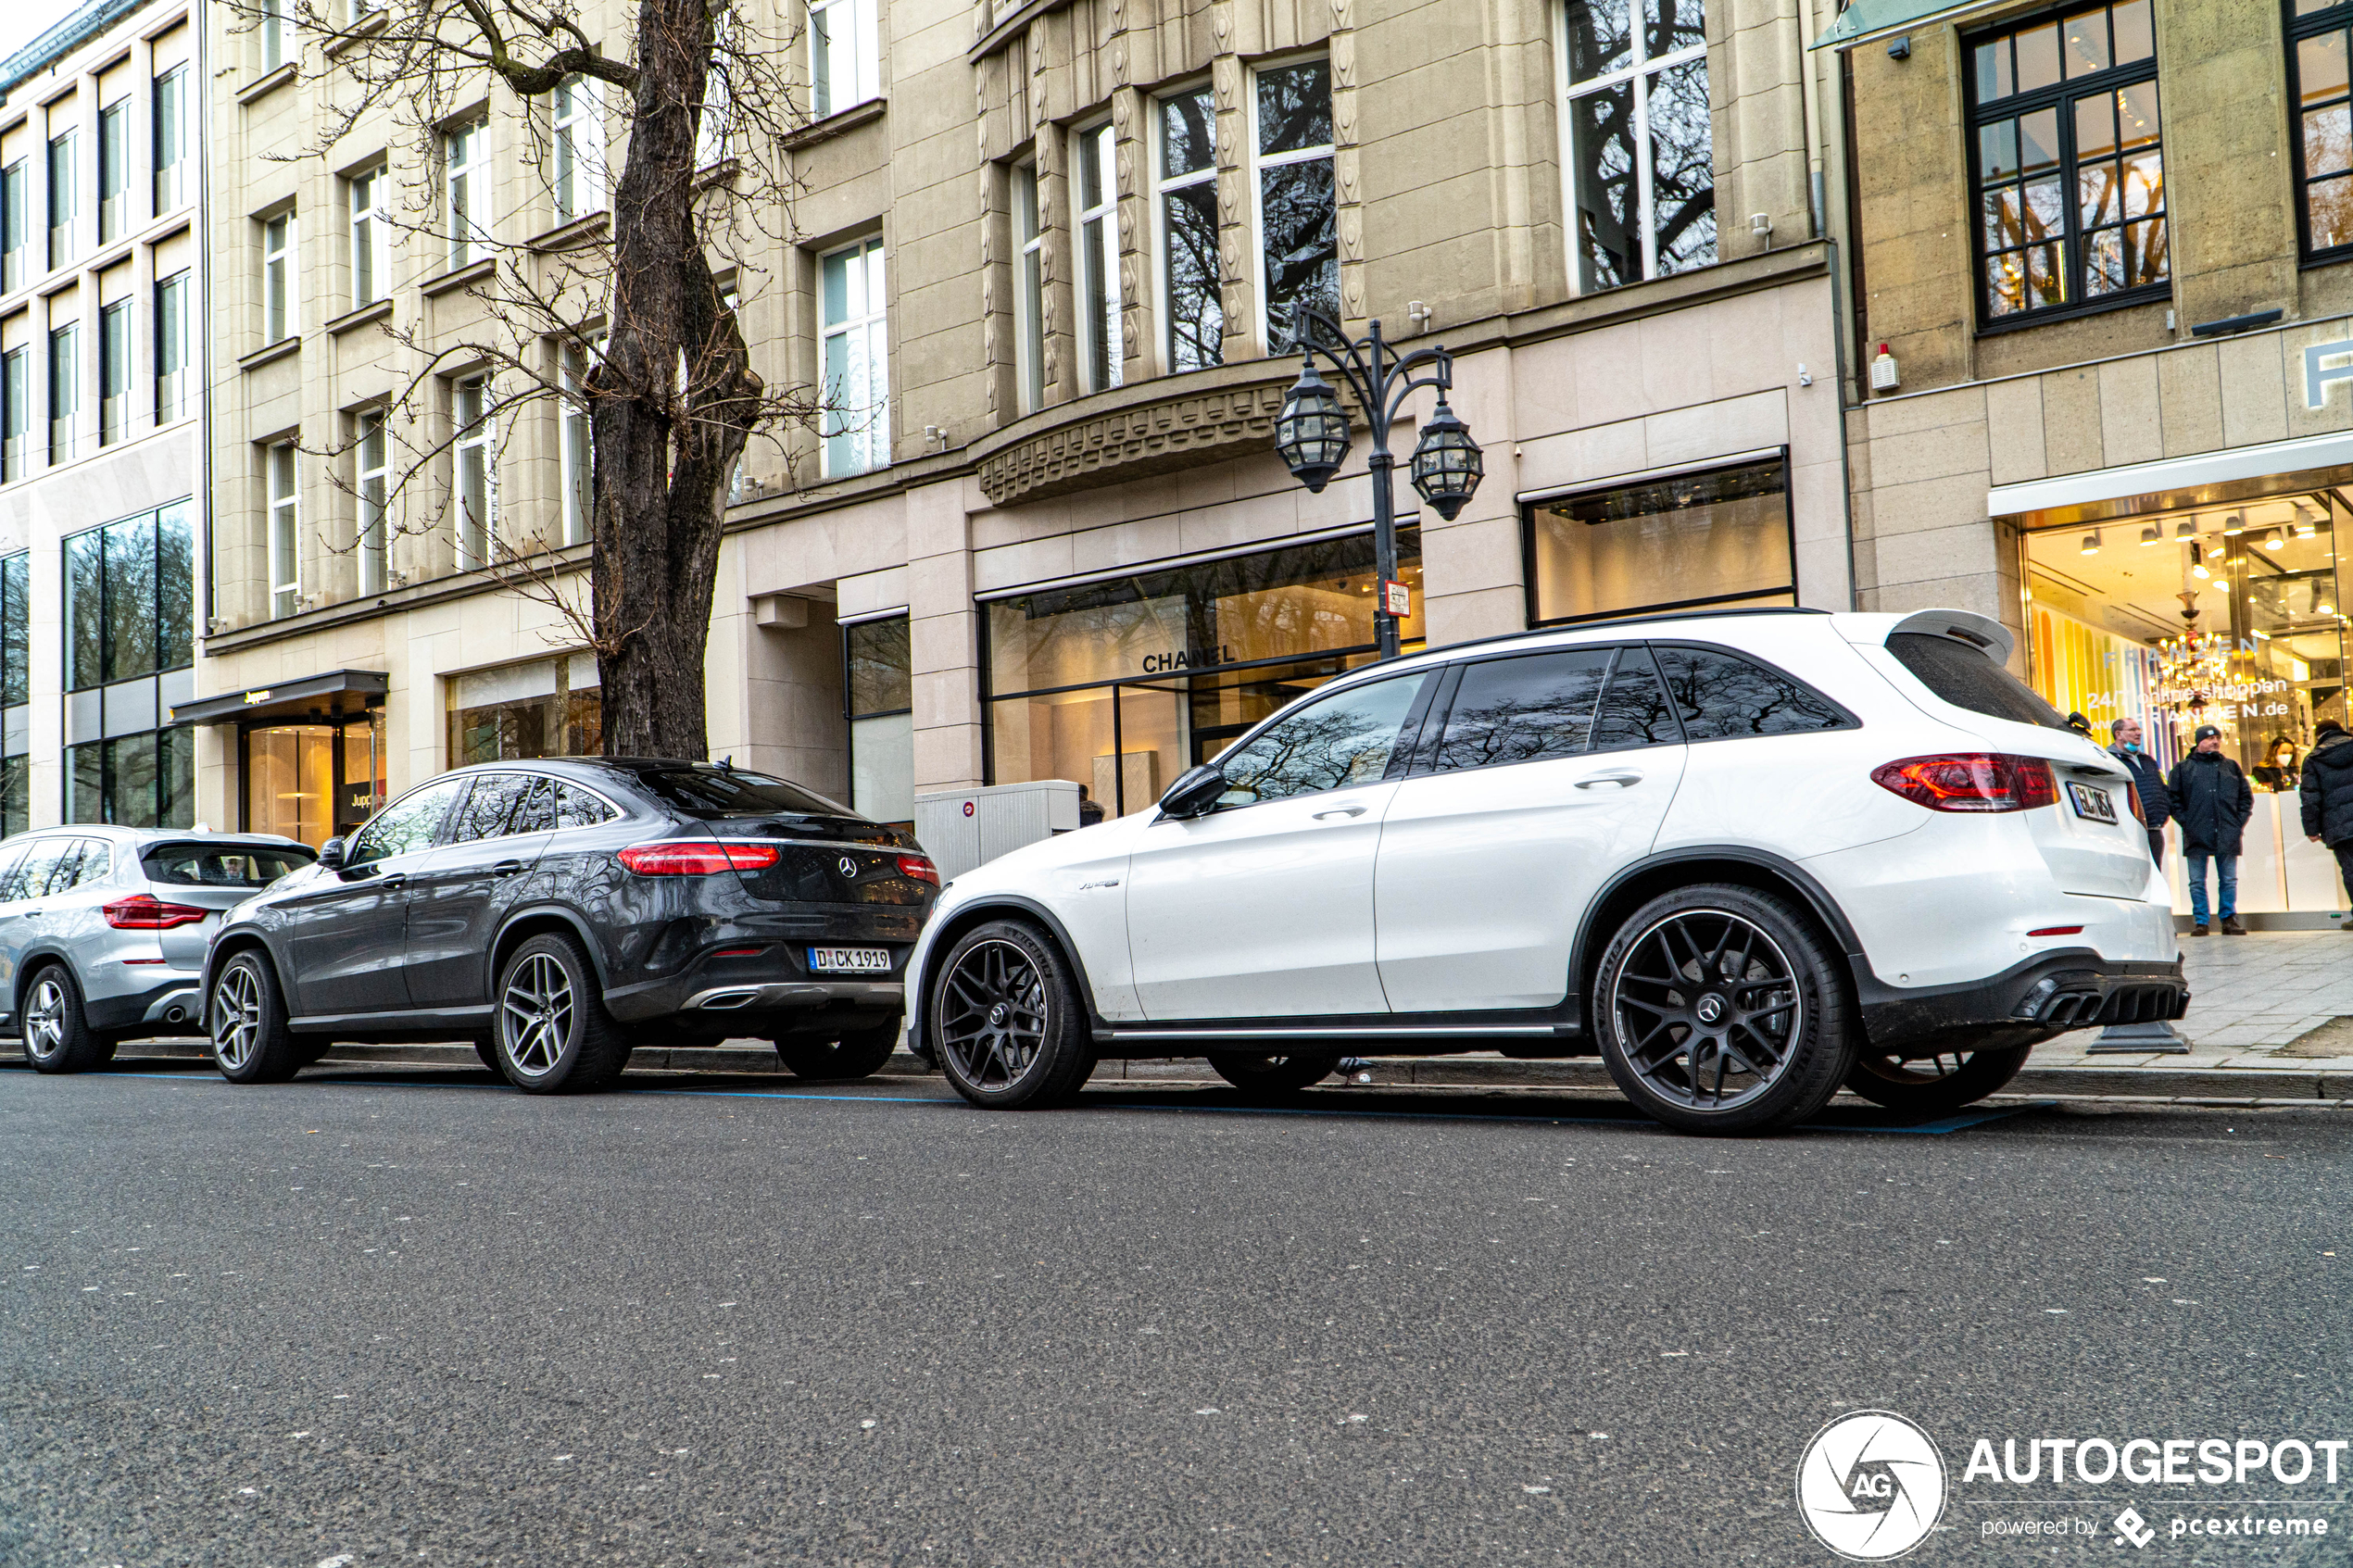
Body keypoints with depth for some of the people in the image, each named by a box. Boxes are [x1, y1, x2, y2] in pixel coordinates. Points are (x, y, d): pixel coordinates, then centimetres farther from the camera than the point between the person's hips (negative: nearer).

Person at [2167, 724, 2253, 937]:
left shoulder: (2231, 767, 15)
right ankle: (2200, 922, 6)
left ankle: (2229, 920, 10)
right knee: (2197, 882, 1)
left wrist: (2239, 822, 5)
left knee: (2229, 880, 3)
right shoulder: (2183, 768, 7)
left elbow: (2246, 797, 17)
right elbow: (2173, 798, 4)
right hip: (2196, 837, -2)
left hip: (2227, 836, 2)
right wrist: (2185, 822, -6)